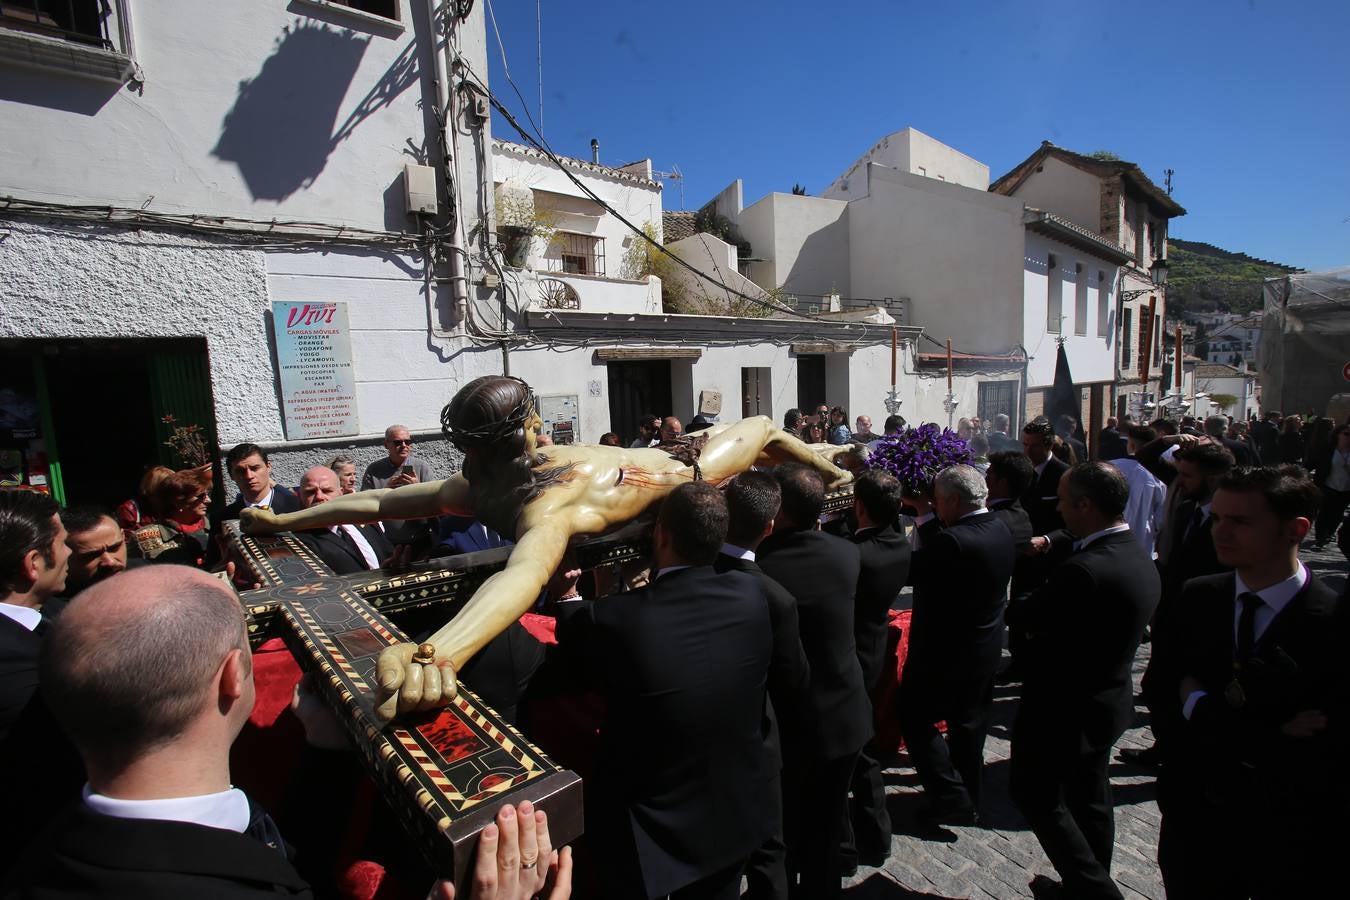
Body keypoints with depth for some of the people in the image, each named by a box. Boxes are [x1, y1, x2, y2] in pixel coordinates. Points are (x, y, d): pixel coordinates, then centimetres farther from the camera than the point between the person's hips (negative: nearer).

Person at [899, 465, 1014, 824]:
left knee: (915, 718, 8)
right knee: (968, 724, 21)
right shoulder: (999, 530, -1)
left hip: (946, 652, -8)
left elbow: (909, 571, -21)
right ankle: (968, 797, 35)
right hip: (985, 649, 9)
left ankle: (953, 798, 10)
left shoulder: (954, 540, -29)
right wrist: (925, 515, 4)